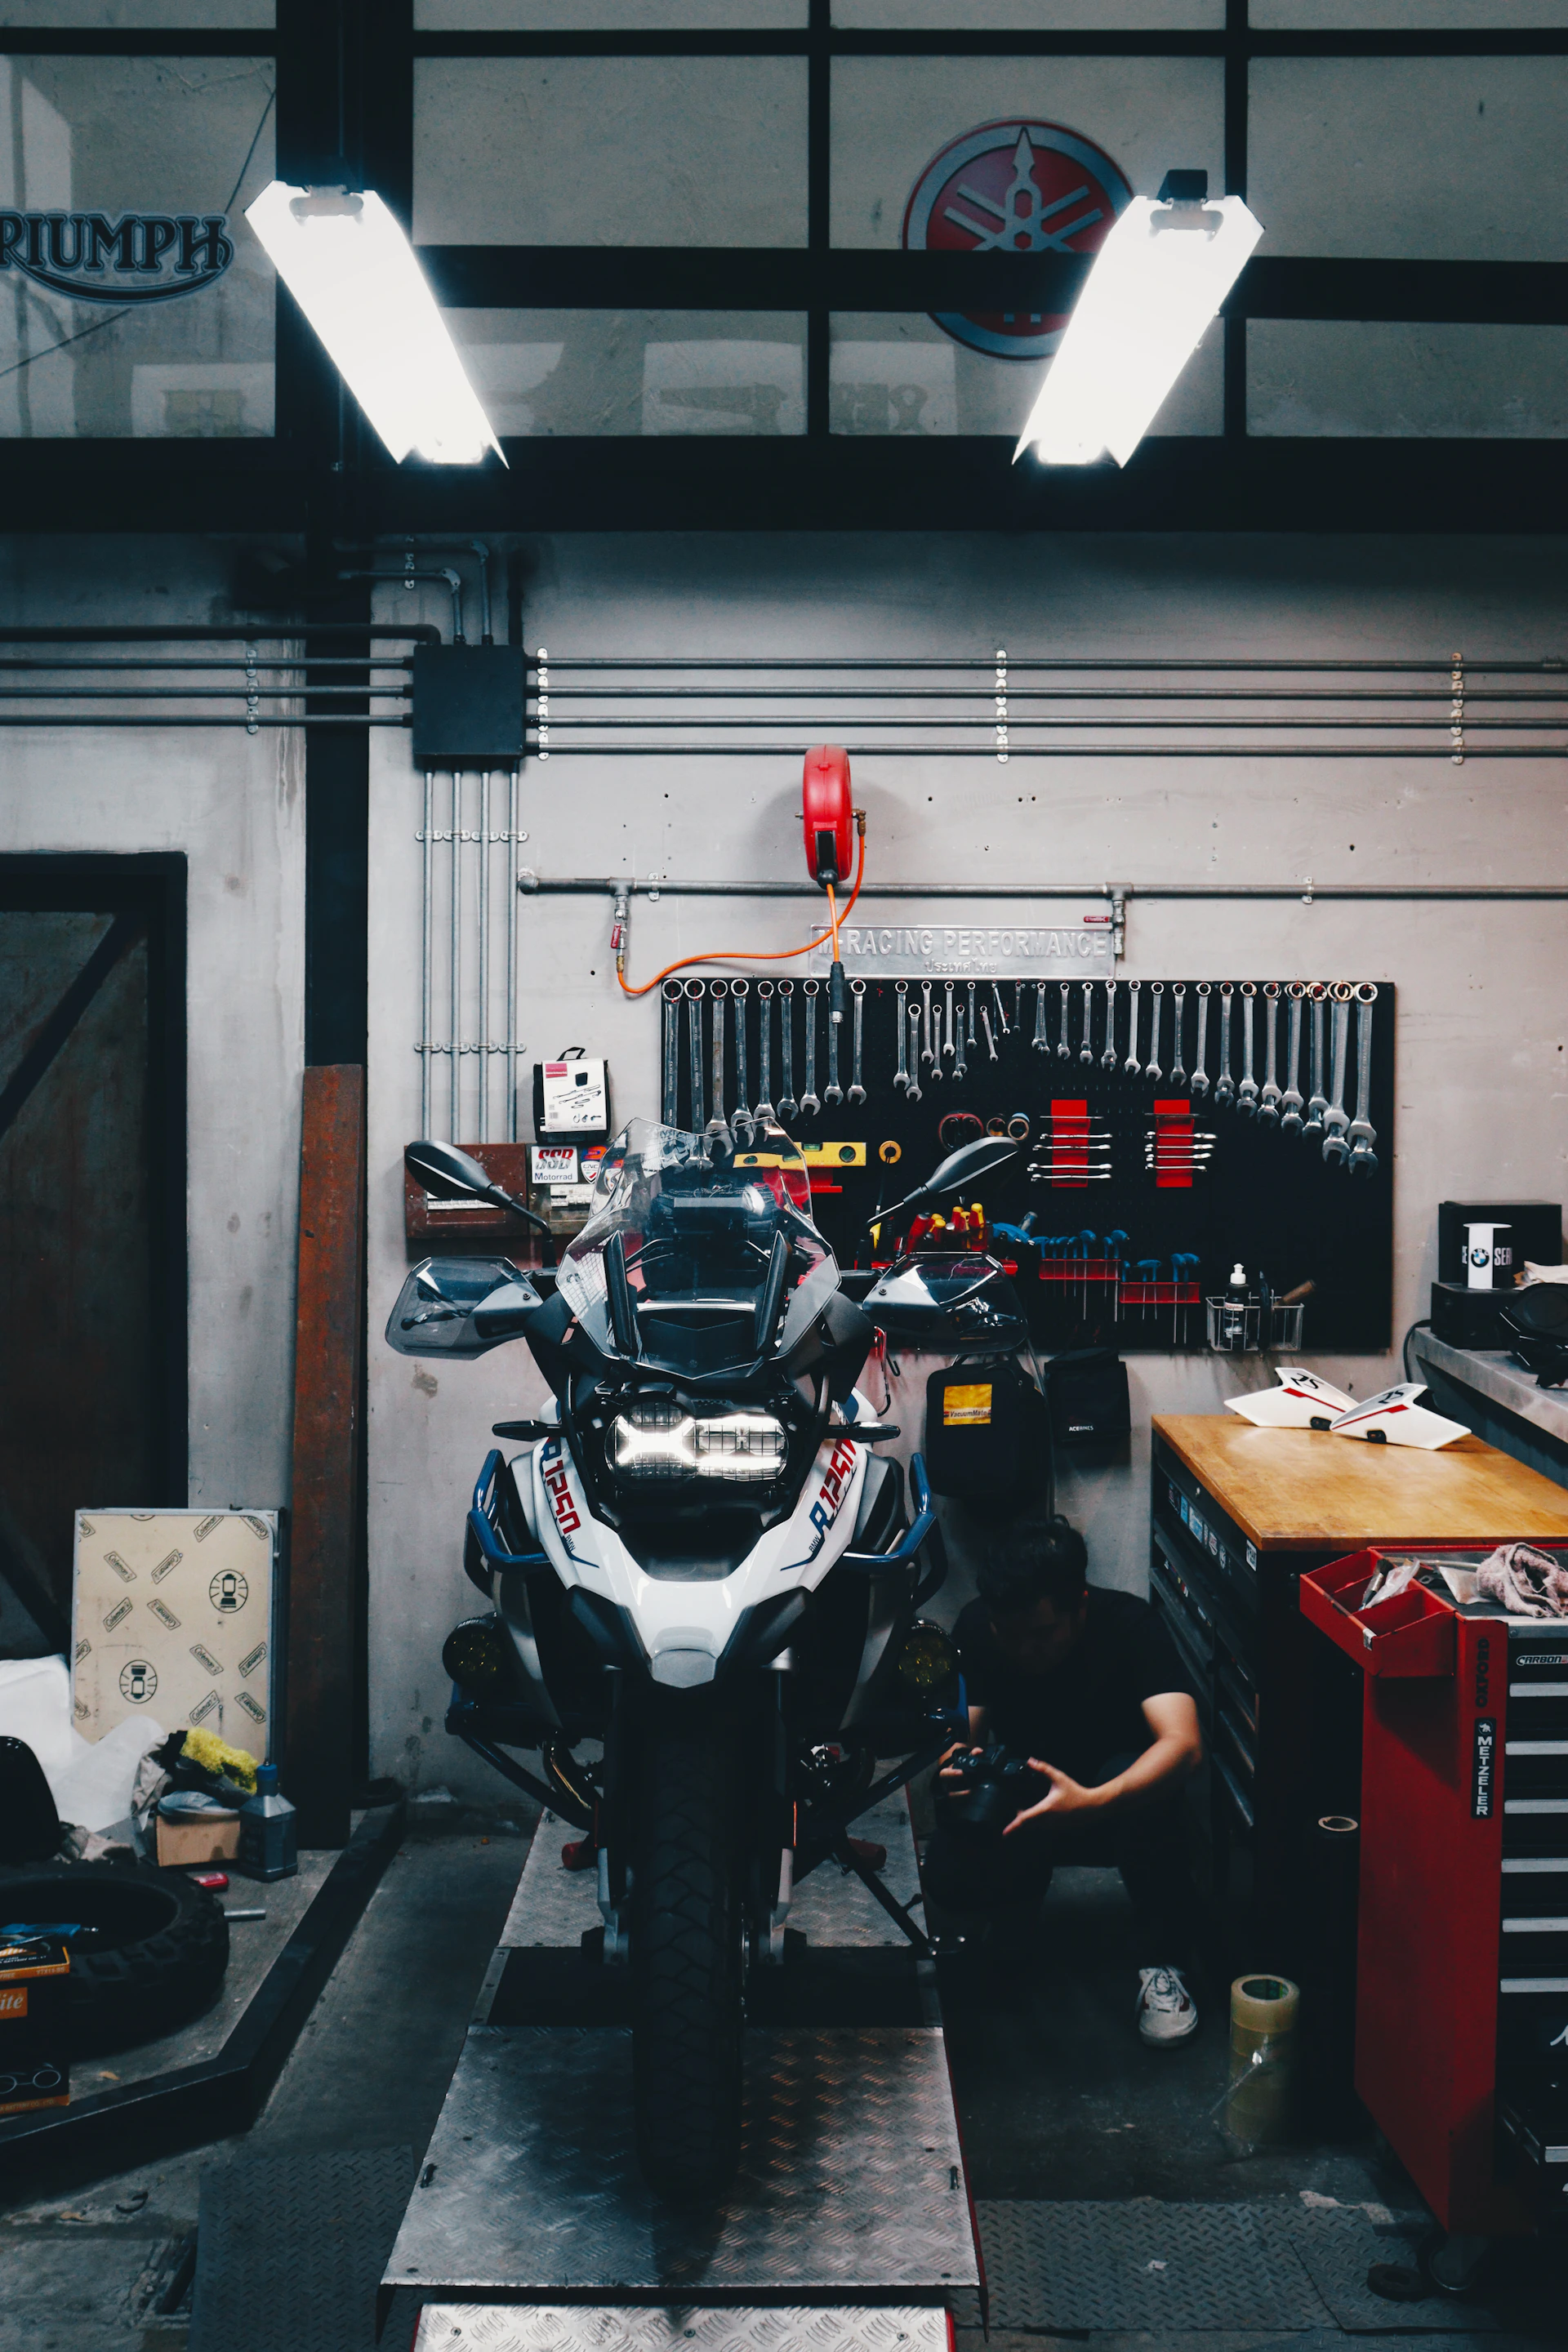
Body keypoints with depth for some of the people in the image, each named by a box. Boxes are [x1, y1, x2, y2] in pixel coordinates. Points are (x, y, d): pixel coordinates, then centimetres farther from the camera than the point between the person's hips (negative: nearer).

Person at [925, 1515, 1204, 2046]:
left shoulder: (1127, 1624, -27)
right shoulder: (977, 1628, -17)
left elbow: (1183, 1744, -41)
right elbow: (962, 1736, -19)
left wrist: (1091, 1804, -59)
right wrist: (956, 1769, -46)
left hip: (1113, 1800, -3)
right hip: (1021, 1802, 3)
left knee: (1141, 1786, -38)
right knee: (948, 1877, -26)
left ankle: (1163, 1959, -18)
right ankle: (1021, 1889, 11)